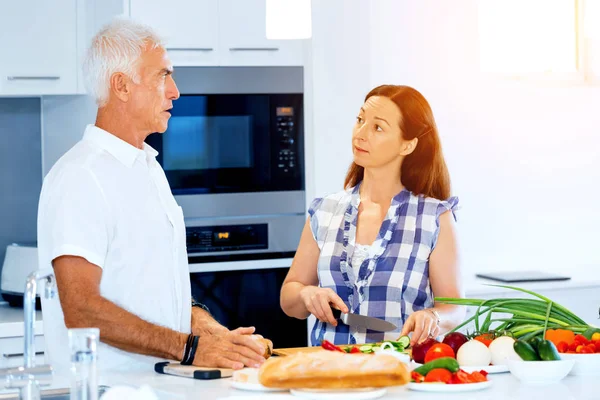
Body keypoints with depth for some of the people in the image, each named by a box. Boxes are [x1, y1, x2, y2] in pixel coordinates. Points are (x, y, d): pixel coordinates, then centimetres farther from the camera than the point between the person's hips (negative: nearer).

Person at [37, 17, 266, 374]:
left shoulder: (149, 167, 20)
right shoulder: (79, 177, -10)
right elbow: (80, 310, -18)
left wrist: (199, 321, 7)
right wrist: (189, 347, -20)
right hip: (109, 387, -8)